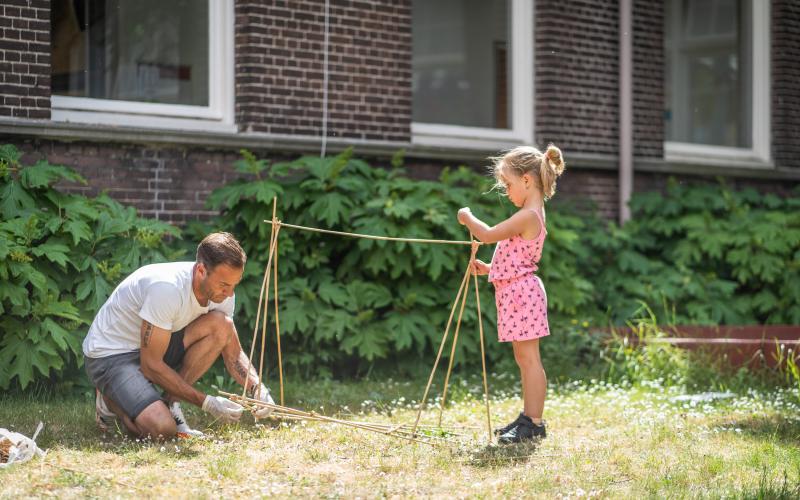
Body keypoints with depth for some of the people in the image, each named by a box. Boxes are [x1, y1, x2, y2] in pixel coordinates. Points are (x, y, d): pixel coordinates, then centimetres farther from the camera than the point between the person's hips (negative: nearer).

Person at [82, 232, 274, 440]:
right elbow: (151, 365, -27)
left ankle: (169, 403, -5)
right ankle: (110, 399, 3)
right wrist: (206, 402, -26)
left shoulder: (220, 290, -9)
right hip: (110, 353, -7)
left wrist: (258, 389, -19)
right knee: (161, 428, -30)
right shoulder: (167, 288, -32)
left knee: (221, 325, -17)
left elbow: (234, 354, 2)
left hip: (155, 347, 7)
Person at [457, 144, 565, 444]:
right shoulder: (531, 215, 16)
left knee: (529, 358, -7)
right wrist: (489, 268, 12)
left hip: (521, 292, -10)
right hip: (517, 292, 10)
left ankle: (534, 423, -5)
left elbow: (487, 234, -21)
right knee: (523, 359, 15)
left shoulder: (529, 216, -17)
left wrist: (467, 217, -4)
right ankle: (528, 417, 22)